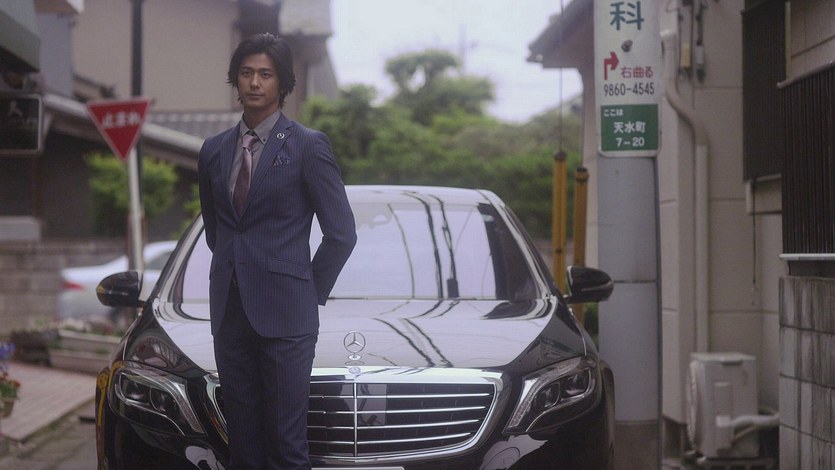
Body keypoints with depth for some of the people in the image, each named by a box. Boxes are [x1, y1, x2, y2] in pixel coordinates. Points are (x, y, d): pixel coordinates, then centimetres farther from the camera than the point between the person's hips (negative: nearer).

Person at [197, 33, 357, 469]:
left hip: (284, 316, -5)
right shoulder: (214, 150, 12)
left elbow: (341, 232, -2)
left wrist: (310, 292, 0)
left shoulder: (308, 146, -4)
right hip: (230, 314, 5)